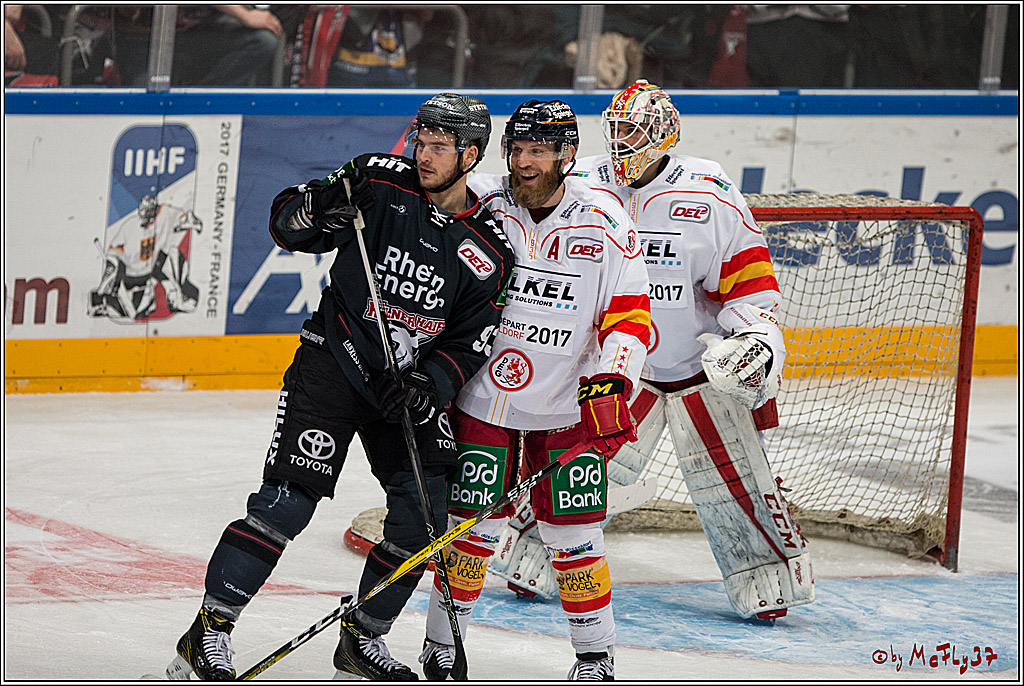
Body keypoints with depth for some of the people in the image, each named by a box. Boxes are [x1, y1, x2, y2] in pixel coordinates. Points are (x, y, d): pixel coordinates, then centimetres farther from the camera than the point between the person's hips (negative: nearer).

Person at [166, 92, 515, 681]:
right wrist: (318, 208, -25)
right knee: (288, 500, -14)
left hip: (410, 384, 3)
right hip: (334, 363, -3)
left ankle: (362, 638, 18)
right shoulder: (382, 182, -7)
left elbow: (472, 345, -2)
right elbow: (286, 224, -3)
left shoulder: (490, 252, -3)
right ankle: (209, 633, -9)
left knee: (426, 511, -2)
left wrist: (430, 384, -20)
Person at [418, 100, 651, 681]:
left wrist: (610, 386, -21)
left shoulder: (604, 226, -7)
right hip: (482, 398, 0)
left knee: (573, 533, 0)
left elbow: (629, 318, -6)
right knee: (473, 524, -2)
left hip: (568, 409, 0)